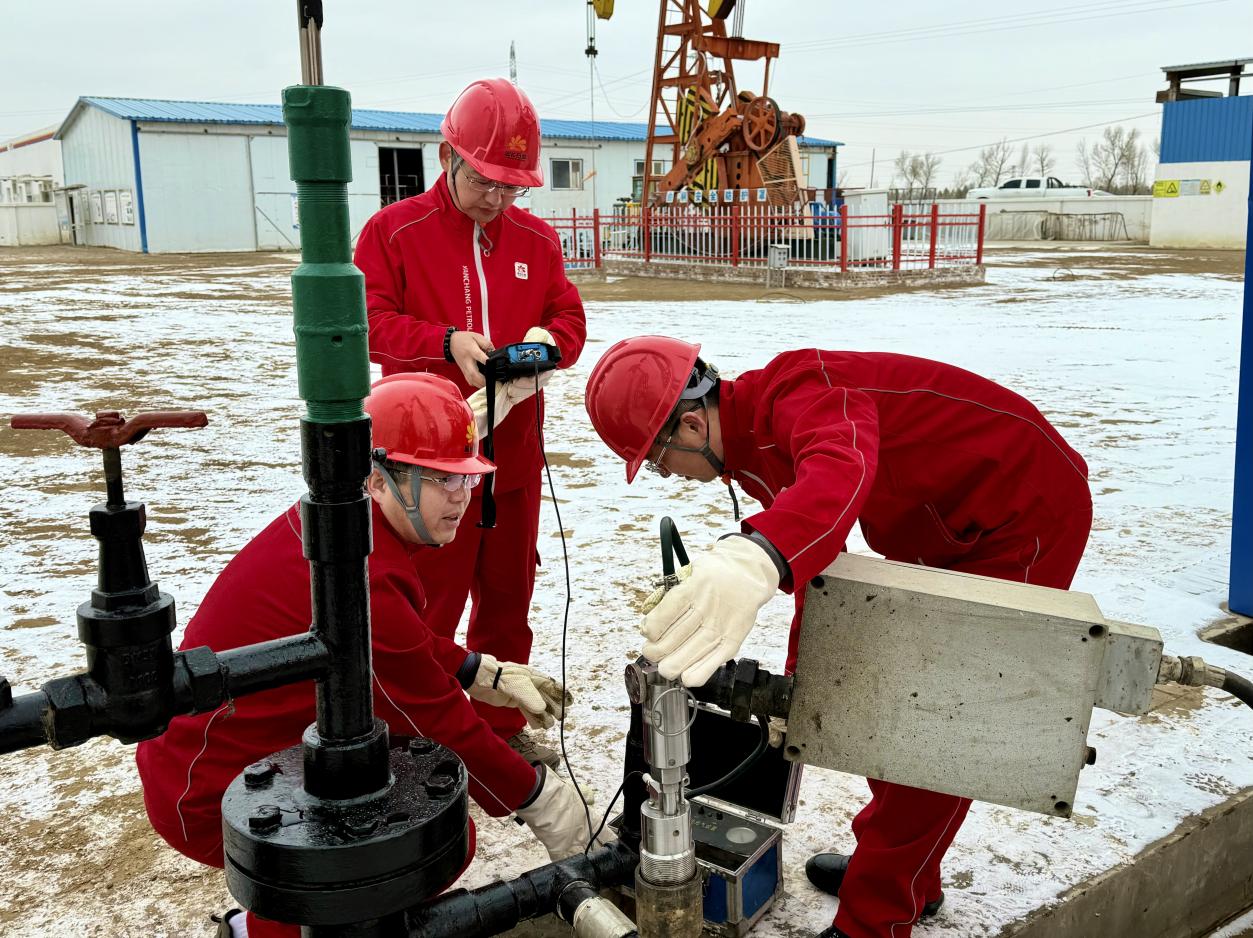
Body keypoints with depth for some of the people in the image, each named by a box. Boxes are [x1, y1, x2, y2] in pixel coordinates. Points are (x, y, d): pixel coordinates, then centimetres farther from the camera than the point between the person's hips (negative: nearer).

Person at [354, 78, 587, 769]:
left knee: (507, 597, 15)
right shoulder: (393, 230, -4)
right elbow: (368, 322, -9)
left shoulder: (537, 239, 8)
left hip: (514, 458, 5)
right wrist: (447, 343, -25)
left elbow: (569, 320, 10)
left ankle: (501, 728, 32)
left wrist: (548, 339, -14)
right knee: (425, 608, 3)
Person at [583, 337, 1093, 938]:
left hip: (1030, 513, -10)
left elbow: (841, 470, -54)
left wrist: (755, 556, -71)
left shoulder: (800, 393, -29)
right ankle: (906, 875, 34)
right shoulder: (753, 445, 2)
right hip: (949, 536, 10)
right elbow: (816, 568, 10)